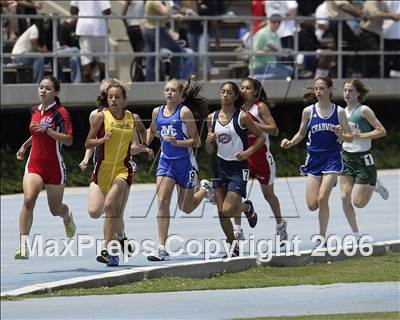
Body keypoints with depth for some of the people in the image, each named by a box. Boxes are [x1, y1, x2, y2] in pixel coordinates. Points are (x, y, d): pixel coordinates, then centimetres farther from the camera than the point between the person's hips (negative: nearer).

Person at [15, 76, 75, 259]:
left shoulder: (60, 113, -11)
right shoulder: (35, 111, 8)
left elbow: (68, 140, -20)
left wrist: (46, 130, -28)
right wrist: (25, 145, 18)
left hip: (54, 166, -3)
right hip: (34, 164, 3)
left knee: (55, 209, 12)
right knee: (28, 200, -23)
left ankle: (67, 217, 51)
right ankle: (23, 244, -26)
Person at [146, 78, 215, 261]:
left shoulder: (185, 112, -9)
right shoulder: (157, 112, 6)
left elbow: (196, 141, -9)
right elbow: (152, 131, 27)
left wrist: (176, 142, -23)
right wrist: (145, 143, 9)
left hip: (185, 162, -3)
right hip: (166, 161, 3)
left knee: (186, 208, 9)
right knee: (162, 202, -13)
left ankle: (205, 189, 43)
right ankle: (162, 249, -12)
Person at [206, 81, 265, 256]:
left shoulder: (242, 117, -10)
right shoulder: (212, 118, 4)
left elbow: (261, 137, -2)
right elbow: (210, 150, 10)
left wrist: (248, 152, -15)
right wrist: (209, 141, -12)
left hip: (238, 167, -5)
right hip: (220, 166, 5)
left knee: (227, 210, -14)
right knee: (221, 212, 2)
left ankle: (247, 207, 19)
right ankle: (233, 248, 18)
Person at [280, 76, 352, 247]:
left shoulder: (339, 111, -1)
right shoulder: (309, 111, 2)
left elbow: (350, 137, 3)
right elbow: (301, 134, 13)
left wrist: (341, 134, -19)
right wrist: (290, 143, -6)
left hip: (332, 158, -2)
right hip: (314, 159, 2)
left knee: (322, 199, -16)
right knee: (312, 205, -6)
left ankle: (322, 238, -3)